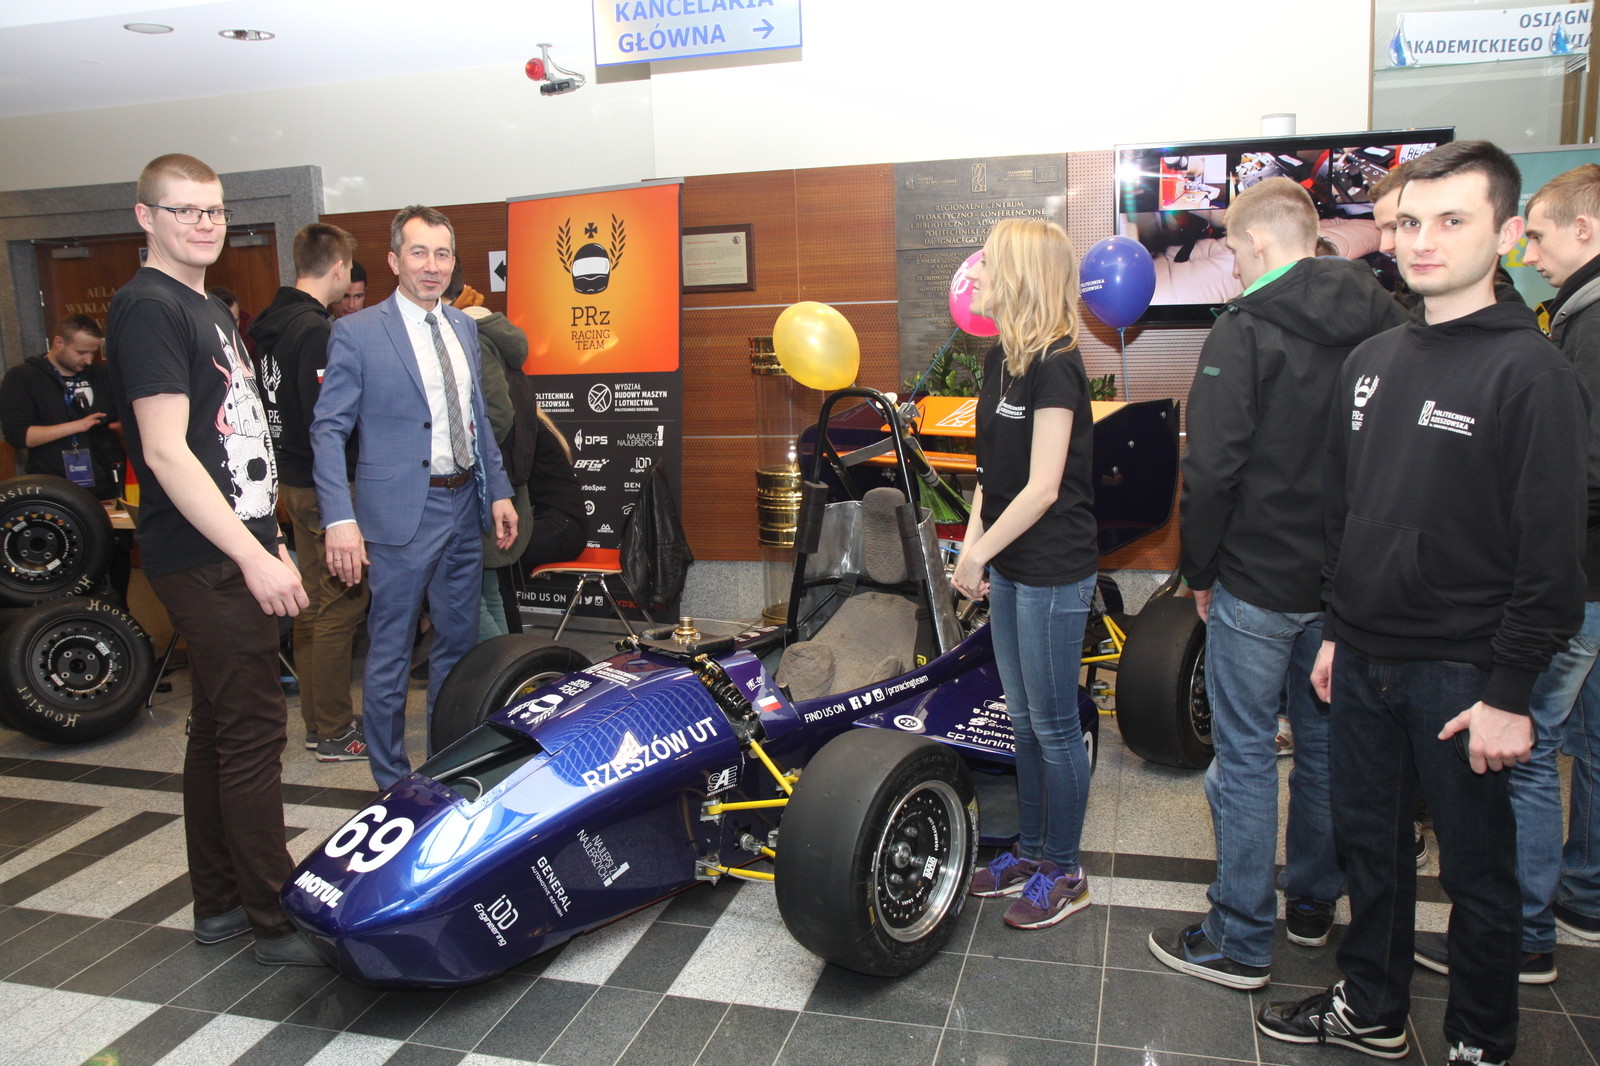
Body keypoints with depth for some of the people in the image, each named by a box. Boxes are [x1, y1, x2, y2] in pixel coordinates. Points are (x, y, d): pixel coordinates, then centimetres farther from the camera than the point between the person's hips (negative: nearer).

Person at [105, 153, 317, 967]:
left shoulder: (210, 310, 18)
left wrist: (269, 537, 21)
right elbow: (165, 451, -20)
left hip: (236, 550, 10)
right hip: (206, 560, -10)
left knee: (217, 729, 14)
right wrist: (255, 557, -24)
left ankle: (220, 904, 25)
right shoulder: (148, 306, -12)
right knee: (252, 731, -6)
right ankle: (277, 922, 4)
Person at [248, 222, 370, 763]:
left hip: (294, 480, 10)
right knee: (339, 607, -2)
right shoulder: (317, 332, -19)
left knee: (313, 604, 16)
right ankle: (335, 733, 7)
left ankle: (317, 721, 27)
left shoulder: (271, 323, 11)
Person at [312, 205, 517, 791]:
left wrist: (499, 491, 13)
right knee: (390, 654, 3)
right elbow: (328, 430, -9)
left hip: (464, 505, 6)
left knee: (458, 643, 15)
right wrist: (340, 519, -18)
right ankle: (392, 784, 17)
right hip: (402, 512, -6)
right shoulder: (357, 332, -6)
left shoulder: (463, 327, 12)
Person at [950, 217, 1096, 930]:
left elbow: (1042, 487, -20)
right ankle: (1032, 851, 33)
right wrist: (972, 546, 2)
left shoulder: (1053, 365, -17)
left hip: (1053, 572, -9)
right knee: (1024, 720, 18)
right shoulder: (999, 359, 9)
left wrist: (980, 553, -13)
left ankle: (1064, 873, 21)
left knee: (1054, 726, 5)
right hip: (1009, 568, 9)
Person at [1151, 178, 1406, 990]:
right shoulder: (1388, 328, 3)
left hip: (1258, 584, -6)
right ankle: (1313, 905, 35)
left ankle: (1241, 940, 12)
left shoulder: (1243, 332, -15)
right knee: (1326, 743, 19)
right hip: (1351, 584, 7)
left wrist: (1200, 572, -4)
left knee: (1245, 756, 3)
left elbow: (1211, 470, -17)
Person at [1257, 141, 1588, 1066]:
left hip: (1462, 675, -6)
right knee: (1370, 845, 18)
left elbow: (1551, 553, -14)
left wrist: (1510, 694, -15)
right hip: (1366, 661, 6)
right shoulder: (1371, 362, 9)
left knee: (1478, 869, 10)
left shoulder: (1531, 371, -12)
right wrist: (1337, 632, 14)